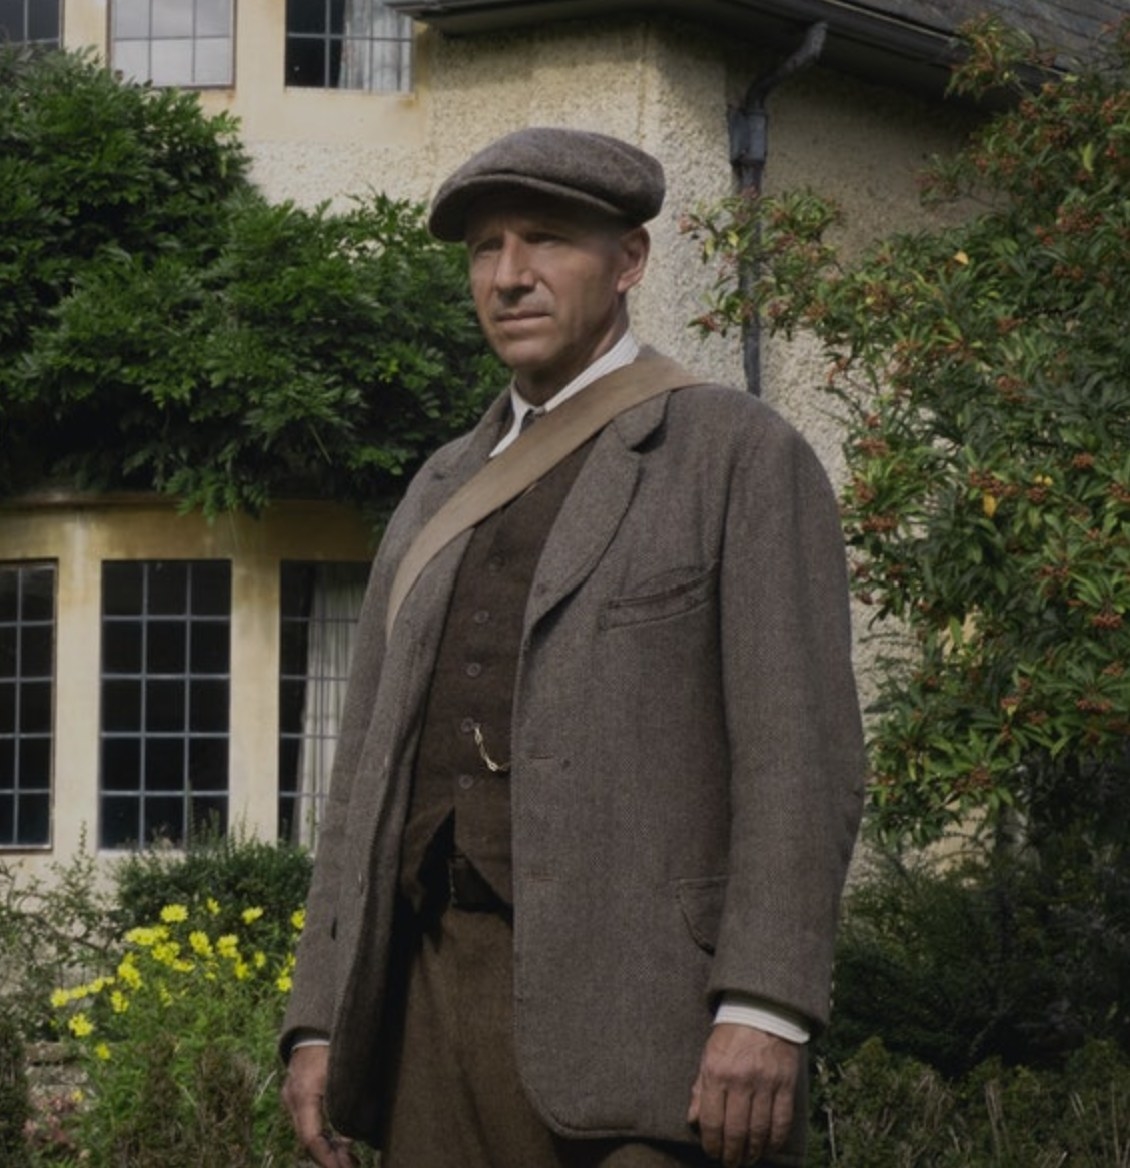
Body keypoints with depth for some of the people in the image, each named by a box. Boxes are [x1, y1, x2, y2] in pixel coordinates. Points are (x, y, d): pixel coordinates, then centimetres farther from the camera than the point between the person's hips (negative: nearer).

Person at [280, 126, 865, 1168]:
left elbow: (800, 756, -6)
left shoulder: (742, 456, 3)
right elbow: (373, 768, 21)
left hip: (636, 1000, -6)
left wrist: (765, 1010, -17)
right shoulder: (441, 496, 23)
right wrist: (320, 1022, 12)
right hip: (440, 998, 6)